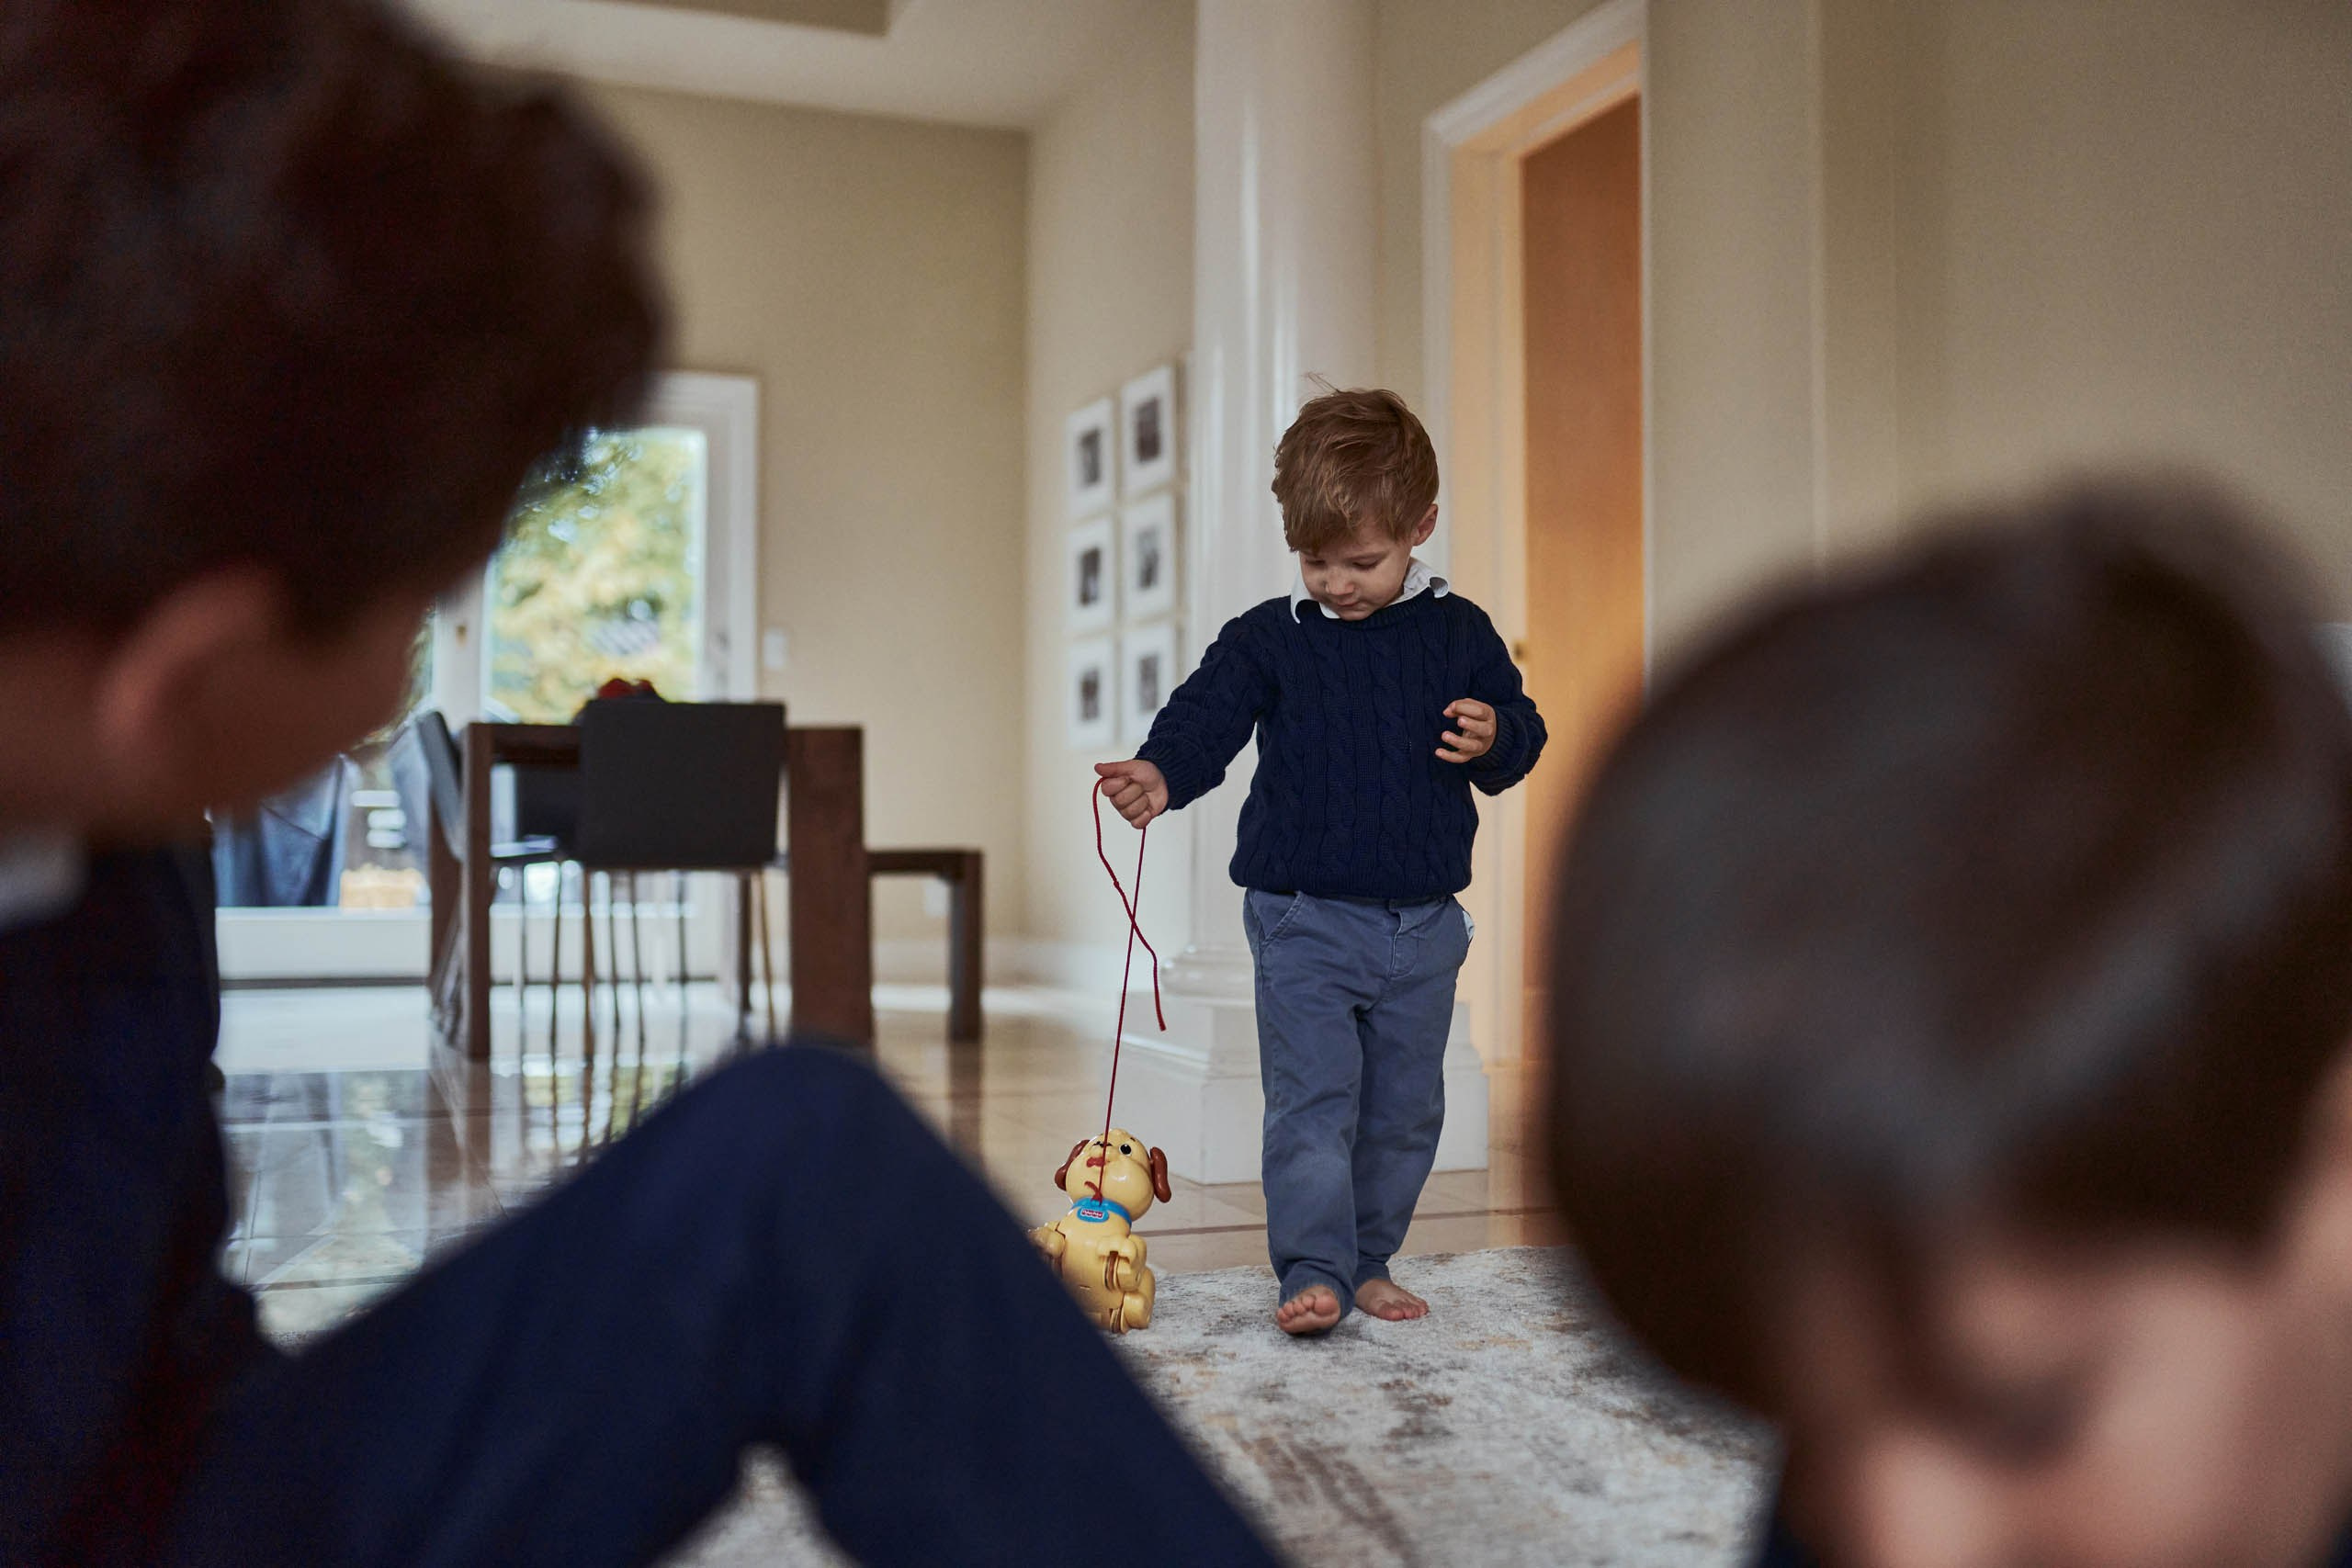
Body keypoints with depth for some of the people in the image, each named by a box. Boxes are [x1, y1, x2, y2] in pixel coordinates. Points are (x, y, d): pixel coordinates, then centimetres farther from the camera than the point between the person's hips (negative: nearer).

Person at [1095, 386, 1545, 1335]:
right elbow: (1207, 716, -13)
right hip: (1305, 920, -3)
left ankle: (1369, 1262, 27)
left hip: (1423, 927, 3)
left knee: (1404, 1109, 12)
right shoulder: (1269, 640, -2)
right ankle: (1314, 1273, -3)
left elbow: (1522, 728, 9)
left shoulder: (1459, 634, 5)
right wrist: (1161, 774, -34)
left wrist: (1494, 740, -14)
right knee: (1311, 1102, -9)